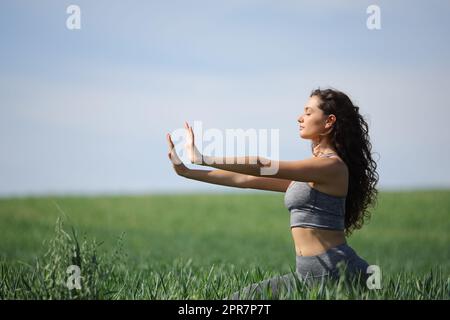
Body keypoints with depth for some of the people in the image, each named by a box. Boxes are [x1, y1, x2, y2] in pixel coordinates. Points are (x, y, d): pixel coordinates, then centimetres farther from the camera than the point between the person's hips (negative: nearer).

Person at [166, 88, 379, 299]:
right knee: (240, 298, 4)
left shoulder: (332, 166, -11)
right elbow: (244, 179, 16)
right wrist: (187, 171, 14)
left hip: (335, 270, -8)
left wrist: (202, 159, -16)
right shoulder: (308, 173, 16)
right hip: (310, 273, 8)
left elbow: (263, 167, -17)